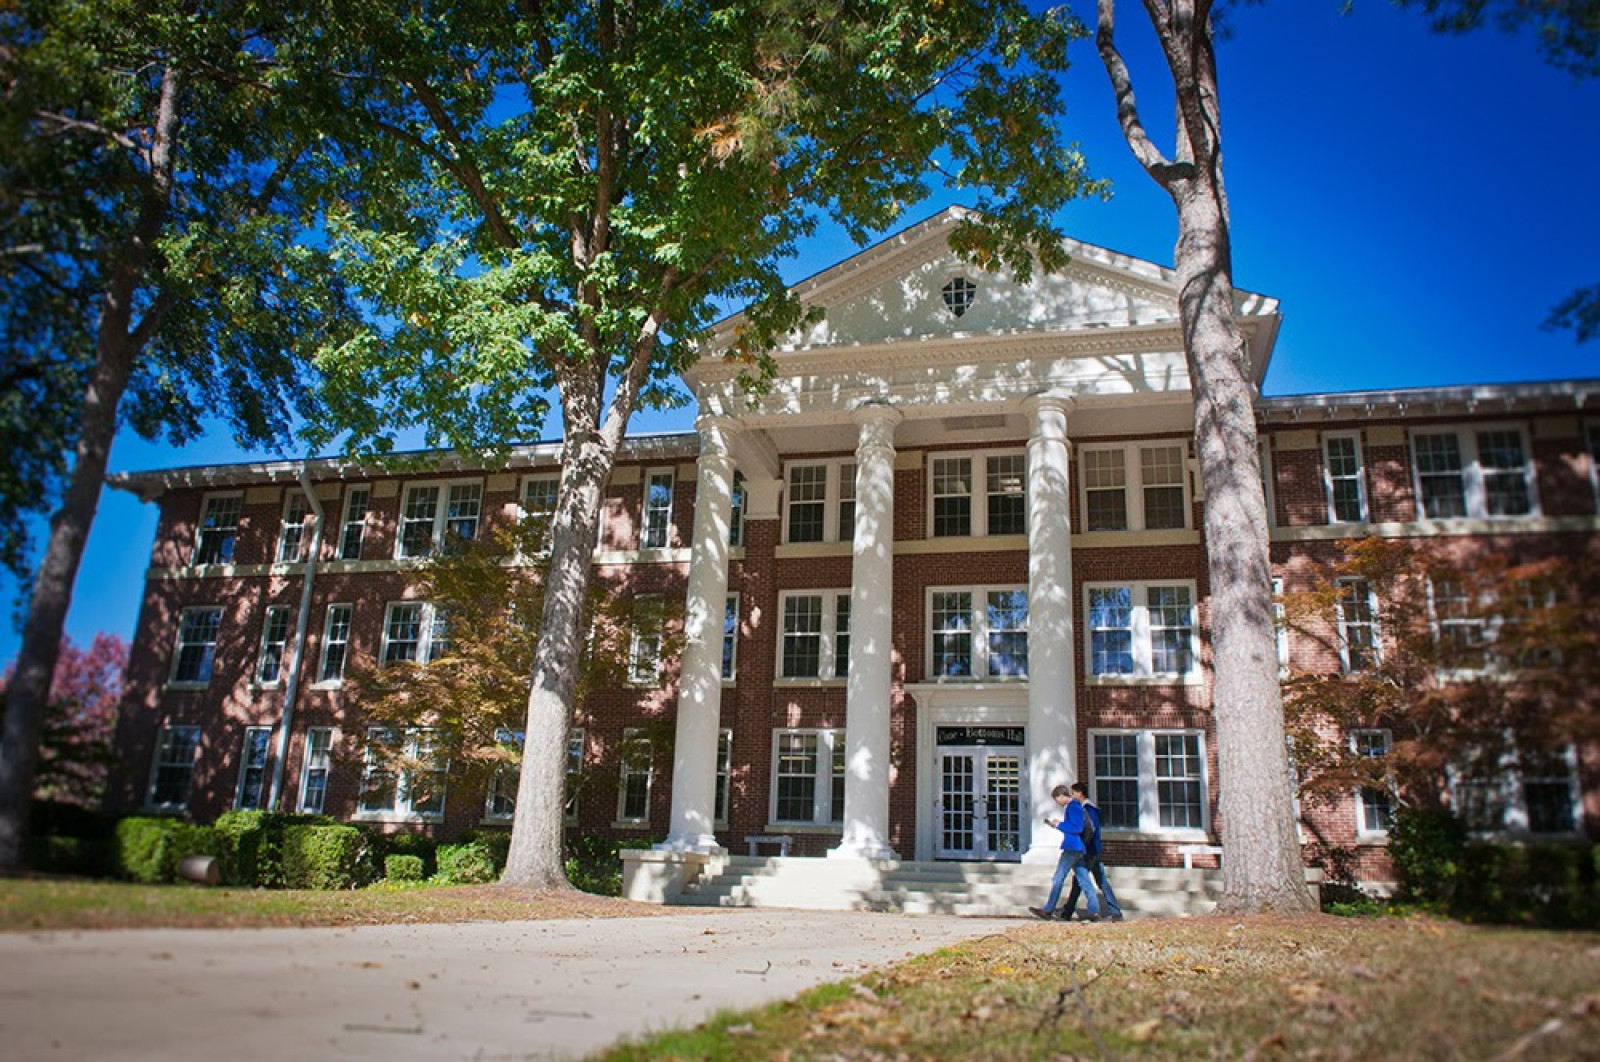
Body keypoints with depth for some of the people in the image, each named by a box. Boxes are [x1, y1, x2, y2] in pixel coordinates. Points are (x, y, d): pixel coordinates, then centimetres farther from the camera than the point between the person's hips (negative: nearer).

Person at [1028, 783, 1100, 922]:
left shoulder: (1073, 807, -13)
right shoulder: (1075, 806, 17)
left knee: (1058, 879, -4)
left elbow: (1077, 828, -21)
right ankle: (1094, 912, 3)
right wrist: (1059, 824, 12)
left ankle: (1047, 910, 1)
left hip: (1072, 848, -10)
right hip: (1078, 849, 10)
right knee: (1084, 880, 7)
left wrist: (1060, 824, -11)